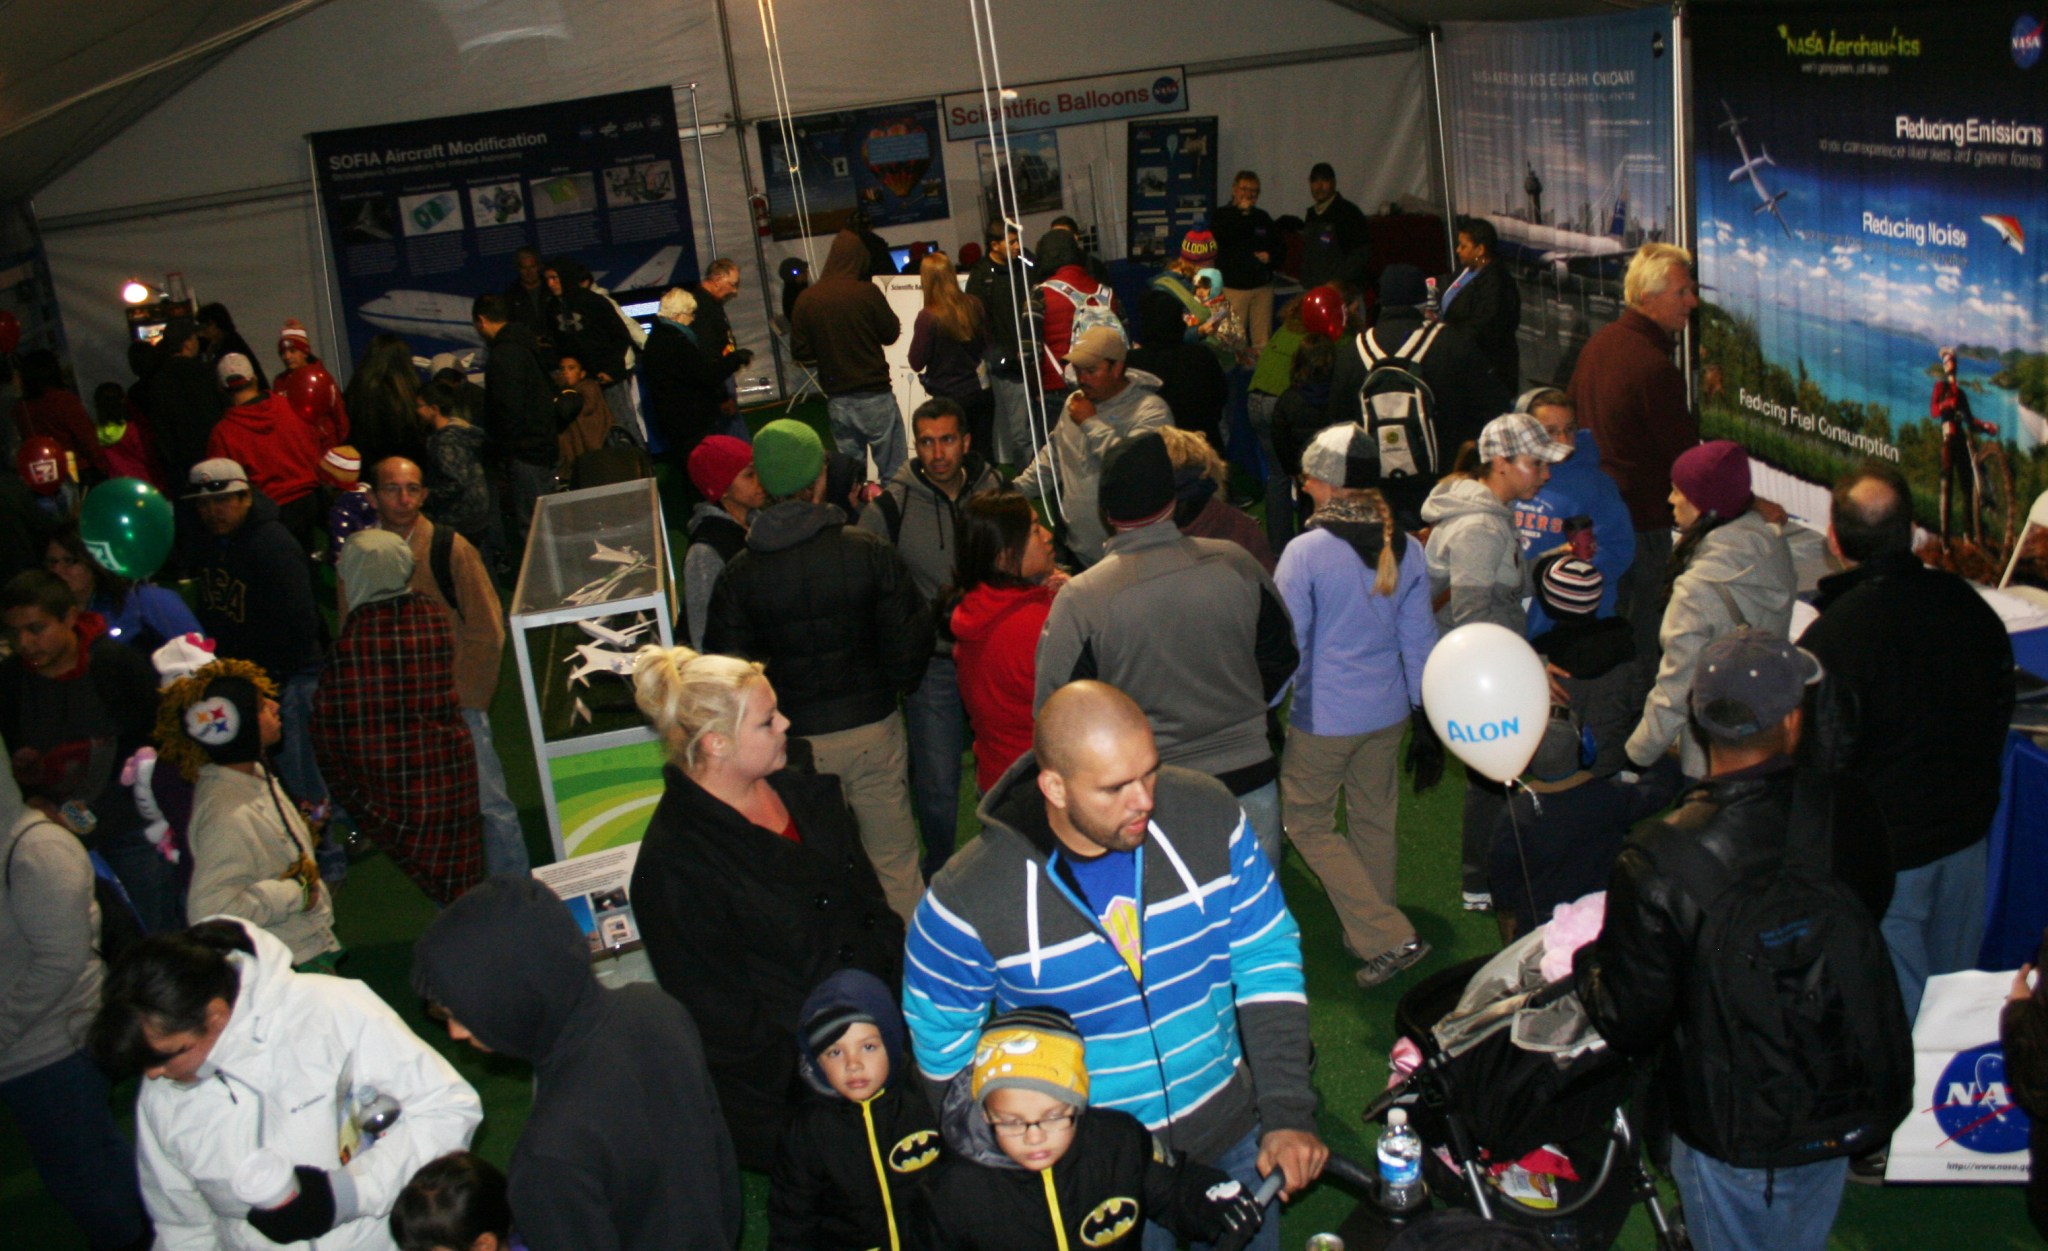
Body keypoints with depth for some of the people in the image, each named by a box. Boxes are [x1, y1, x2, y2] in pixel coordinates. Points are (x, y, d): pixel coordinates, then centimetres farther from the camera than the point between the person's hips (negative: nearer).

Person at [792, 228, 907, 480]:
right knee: (893, 470, 1)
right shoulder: (867, 292, -11)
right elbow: (890, 334, -2)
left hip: (837, 400, 4)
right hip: (874, 395, -4)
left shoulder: (806, 299, -2)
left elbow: (800, 350, 2)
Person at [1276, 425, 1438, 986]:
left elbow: (1286, 645, -14)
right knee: (1375, 820, 19)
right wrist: (1424, 710, 17)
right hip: (1387, 712, 6)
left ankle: (1388, 938, 2)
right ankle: (1370, 936, 34)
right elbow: (1418, 639, 6)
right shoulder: (1407, 549, -1)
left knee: (1308, 822, 9)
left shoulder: (1306, 551, -18)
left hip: (1324, 718, -6)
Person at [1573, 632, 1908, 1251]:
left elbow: (1630, 1026, -19)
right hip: (1844, 1114, 4)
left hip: (1734, 1135, -4)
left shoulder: (1660, 863, -29)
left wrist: (1585, 961, 0)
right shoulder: (1846, 815, -18)